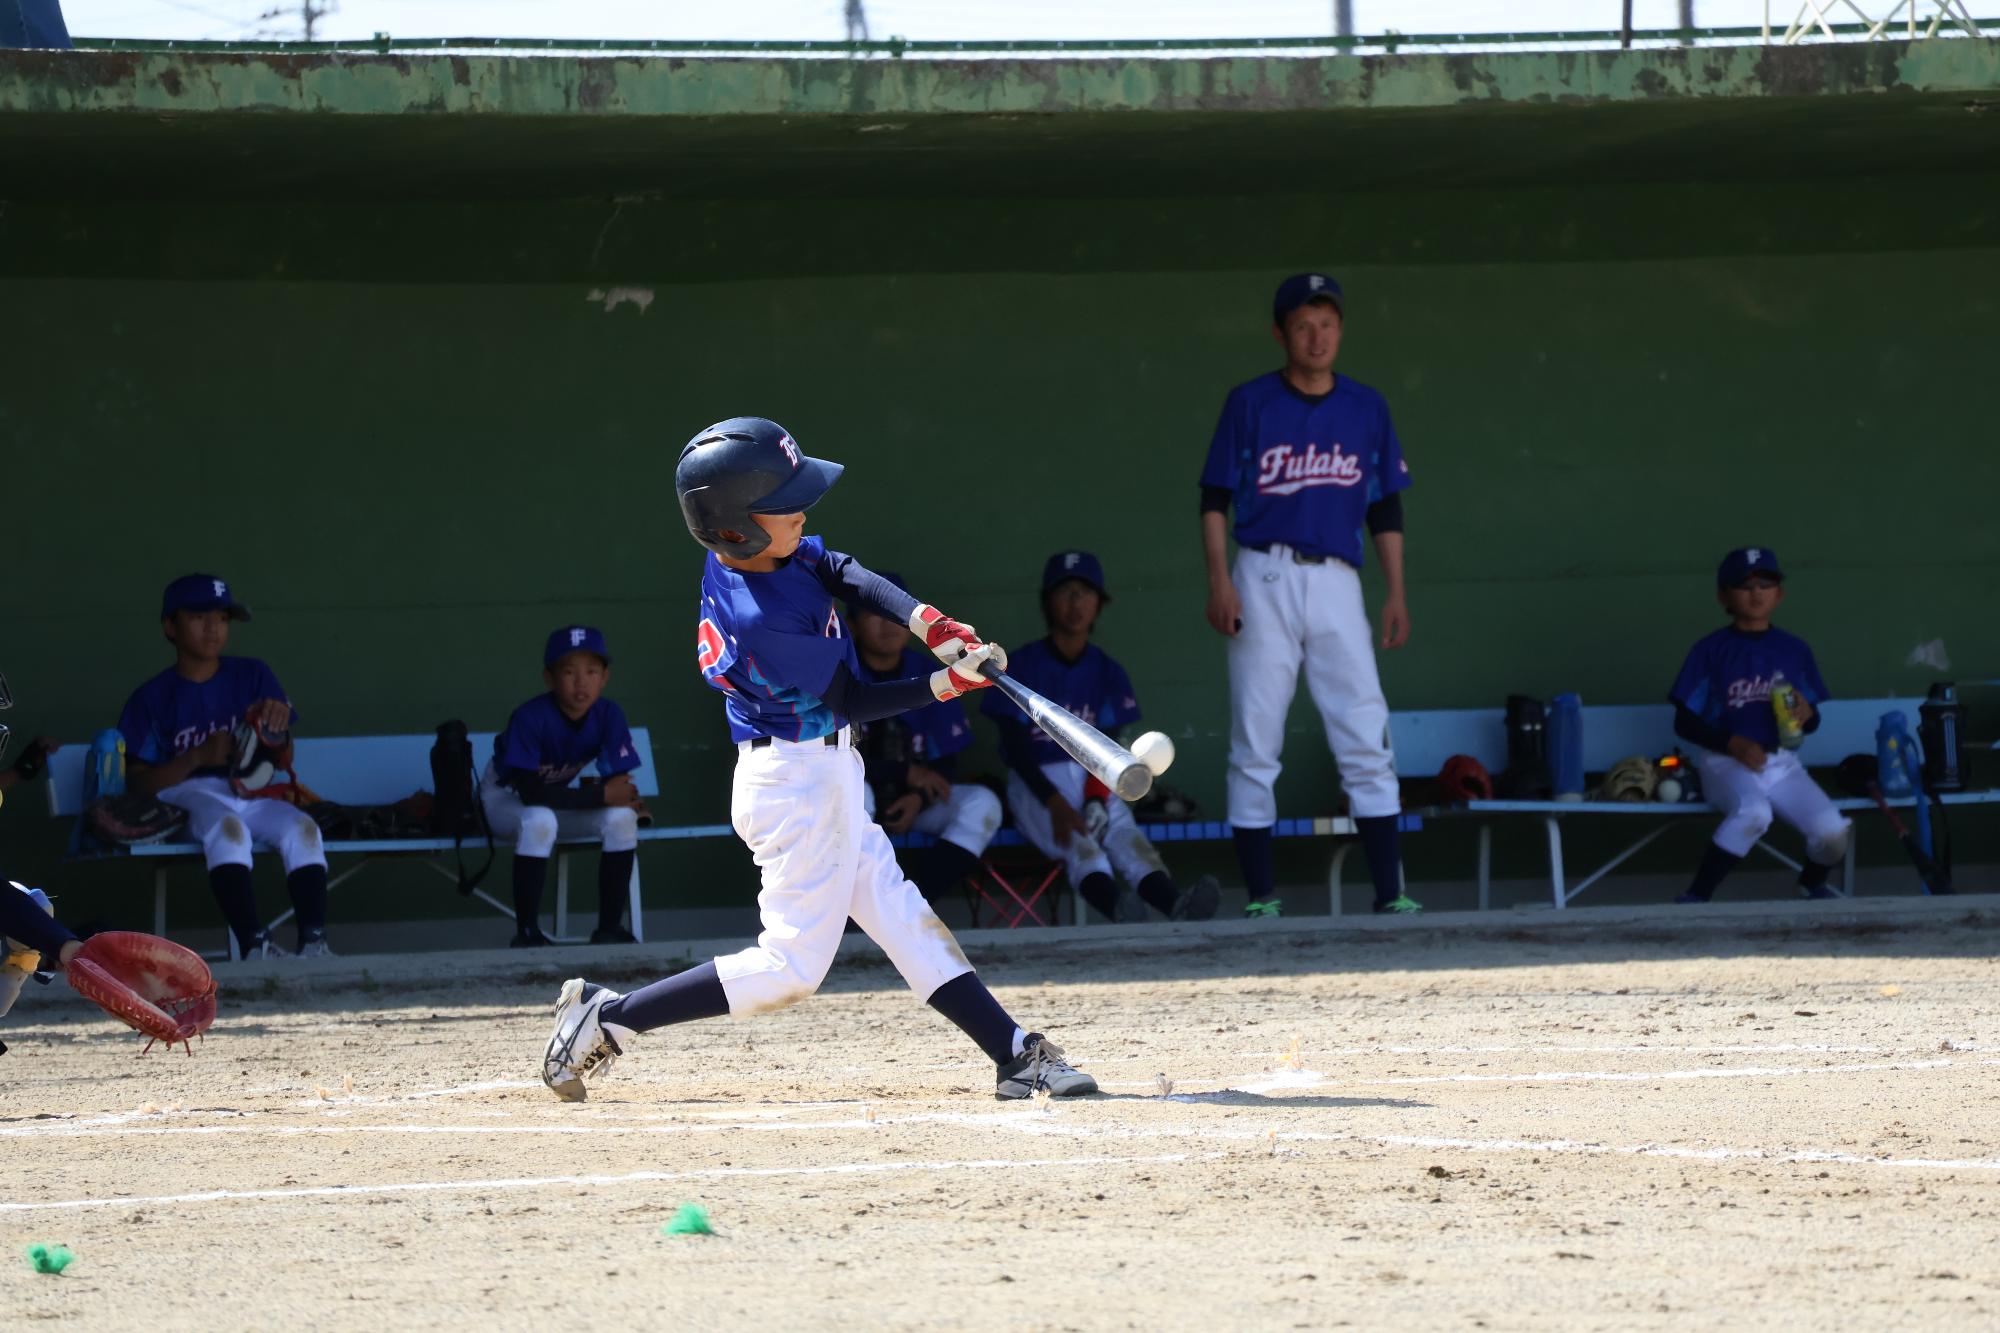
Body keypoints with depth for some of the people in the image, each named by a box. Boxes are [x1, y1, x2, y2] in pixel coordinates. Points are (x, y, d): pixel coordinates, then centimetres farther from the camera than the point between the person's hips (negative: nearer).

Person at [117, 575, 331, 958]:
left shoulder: (252, 676, 16)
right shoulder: (153, 698, 7)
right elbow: (139, 782, -2)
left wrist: (277, 722, -16)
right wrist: (197, 758, -17)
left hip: (251, 794, 3)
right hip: (188, 796, -3)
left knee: (301, 827, -29)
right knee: (228, 827, -38)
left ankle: (314, 941, -41)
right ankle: (253, 944, -51)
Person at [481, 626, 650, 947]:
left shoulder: (609, 716, -16)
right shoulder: (530, 717, -31)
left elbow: (618, 783, -14)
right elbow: (530, 792, -36)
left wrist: (628, 802, -36)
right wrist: (601, 795, -36)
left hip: (559, 798, 5)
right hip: (505, 798, -5)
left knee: (621, 817, -22)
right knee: (540, 821, -39)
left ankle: (610, 927, -11)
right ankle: (527, 932, -27)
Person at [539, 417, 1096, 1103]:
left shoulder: (744, 552, -3)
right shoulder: (759, 620, -27)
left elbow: (848, 575, -1)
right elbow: (849, 700, -16)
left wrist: (927, 619, -17)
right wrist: (949, 683, -11)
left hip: (824, 777, 10)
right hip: (799, 783, -10)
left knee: (901, 916, 10)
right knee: (792, 964, -4)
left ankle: (1014, 1054, 12)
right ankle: (607, 1018, -1)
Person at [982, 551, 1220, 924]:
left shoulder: (1106, 671, 8)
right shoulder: (1022, 666, -2)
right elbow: (1015, 745, -9)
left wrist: (1096, 797, -17)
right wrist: (1055, 803, -23)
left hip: (1091, 780, 3)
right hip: (1034, 782, -3)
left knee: (1123, 832, -28)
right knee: (1075, 839, -34)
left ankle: (1174, 904, -58)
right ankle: (1116, 907, -66)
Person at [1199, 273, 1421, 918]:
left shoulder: (1366, 407, 12)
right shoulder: (1250, 404, 4)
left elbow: (1386, 508, 15)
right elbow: (1216, 499, 3)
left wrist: (1396, 593, 7)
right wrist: (1219, 580, -9)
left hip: (1337, 583, 2)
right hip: (1264, 580, -2)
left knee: (1366, 742, -5)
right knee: (1254, 744, -2)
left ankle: (1389, 892, -5)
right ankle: (1261, 897, 2)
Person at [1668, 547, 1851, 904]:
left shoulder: (1794, 650, 11)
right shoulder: (1710, 650, -1)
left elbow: (1813, 723, 16)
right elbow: (1684, 723, -2)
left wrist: (1808, 714, -9)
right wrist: (1733, 743, -18)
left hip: (1781, 762, 4)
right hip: (1726, 763, -4)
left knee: (1833, 832, -18)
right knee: (1754, 812, -38)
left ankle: (1812, 884, 19)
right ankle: (1695, 899, -27)